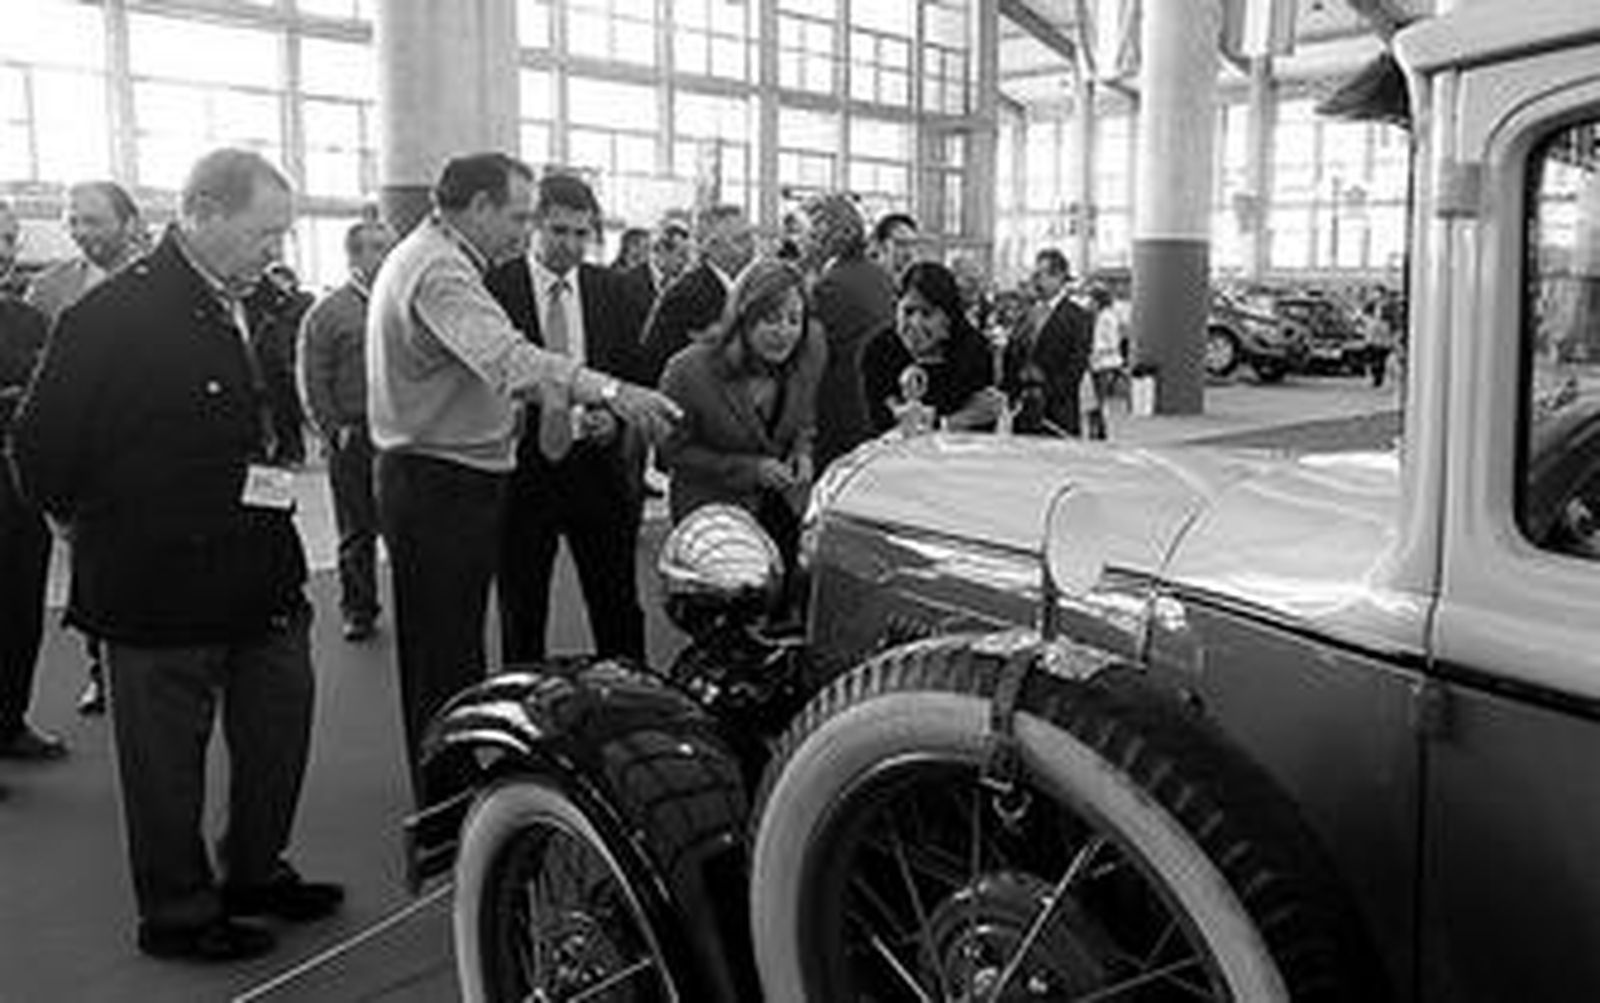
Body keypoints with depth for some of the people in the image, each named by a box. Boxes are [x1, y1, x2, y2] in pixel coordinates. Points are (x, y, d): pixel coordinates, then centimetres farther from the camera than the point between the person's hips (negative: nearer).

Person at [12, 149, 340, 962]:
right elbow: (44, 452, -13)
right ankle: (177, 915, 25)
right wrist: (108, 529, -7)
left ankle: (255, 872, 37)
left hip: (261, 578, 8)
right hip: (159, 589, -8)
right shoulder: (112, 316, -16)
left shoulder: (245, 313, 8)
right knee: (166, 752, 8)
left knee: (280, 721, 16)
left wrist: (265, 487, 8)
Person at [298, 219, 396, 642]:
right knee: (357, 531, 7)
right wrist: (336, 432, -6)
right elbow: (313, 384, 0)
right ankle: (358, 610, 19)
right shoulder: (326, 313, 1)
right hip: (355, 438, -2)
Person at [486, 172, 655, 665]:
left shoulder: (609, 288, 7)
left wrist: (614, 413, -8)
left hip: (597, 463, 3)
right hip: (523, 464, -3)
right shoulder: (496, 285, -6)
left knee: (617, 606, 10)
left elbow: (634, 367, 10)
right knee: (521, 614, 10)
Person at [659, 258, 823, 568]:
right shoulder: (689, 372, -25)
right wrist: (751, 470, -23)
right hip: (711, 511, -4)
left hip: (784, 508, 4)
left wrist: (802, 452, -11)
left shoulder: (811, 351, -12)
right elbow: (674, 452, -14)